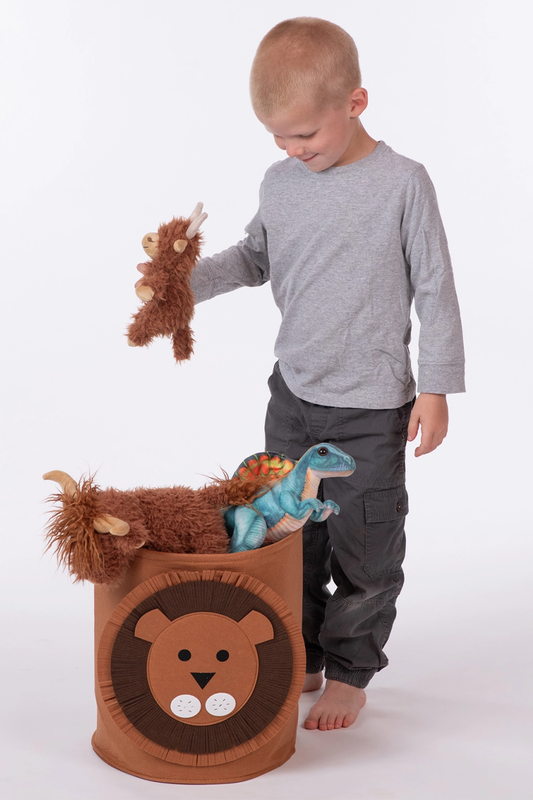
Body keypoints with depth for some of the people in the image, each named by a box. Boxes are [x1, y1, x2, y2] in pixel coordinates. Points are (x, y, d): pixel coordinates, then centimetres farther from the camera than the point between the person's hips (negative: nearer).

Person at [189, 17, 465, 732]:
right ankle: (299, 660, 32)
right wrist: (187, 280, 0)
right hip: (293, 393, 5)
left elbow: (435, 289, -7)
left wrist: (436, 386, -8)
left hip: (371, 408, -5)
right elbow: (256, 257, 17)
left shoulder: (403, 183, -12)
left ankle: (349, 672, 24)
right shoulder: (281, 183, 2)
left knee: (362, 548, 5)